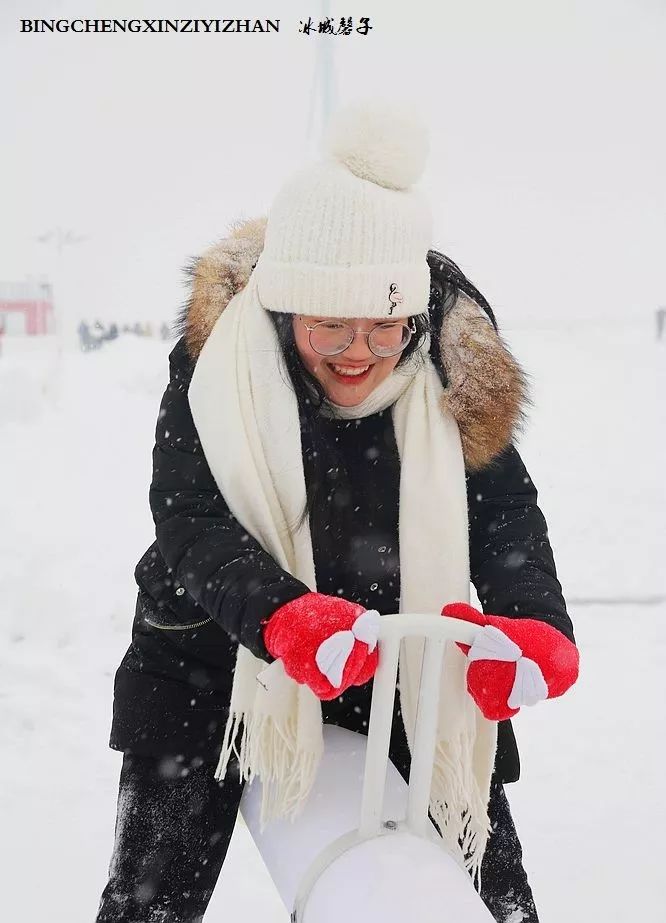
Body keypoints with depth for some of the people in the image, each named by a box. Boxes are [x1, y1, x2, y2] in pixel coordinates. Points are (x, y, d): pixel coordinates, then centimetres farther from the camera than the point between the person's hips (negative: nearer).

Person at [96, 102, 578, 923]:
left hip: (409, 666, 2)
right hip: (219, 658, -1)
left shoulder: (453, 370, -11)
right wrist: (281, 614, -43)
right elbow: (189, 521, -24)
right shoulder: (218, 358, -17)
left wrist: (535, 622, -34)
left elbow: (505, 512, -13)